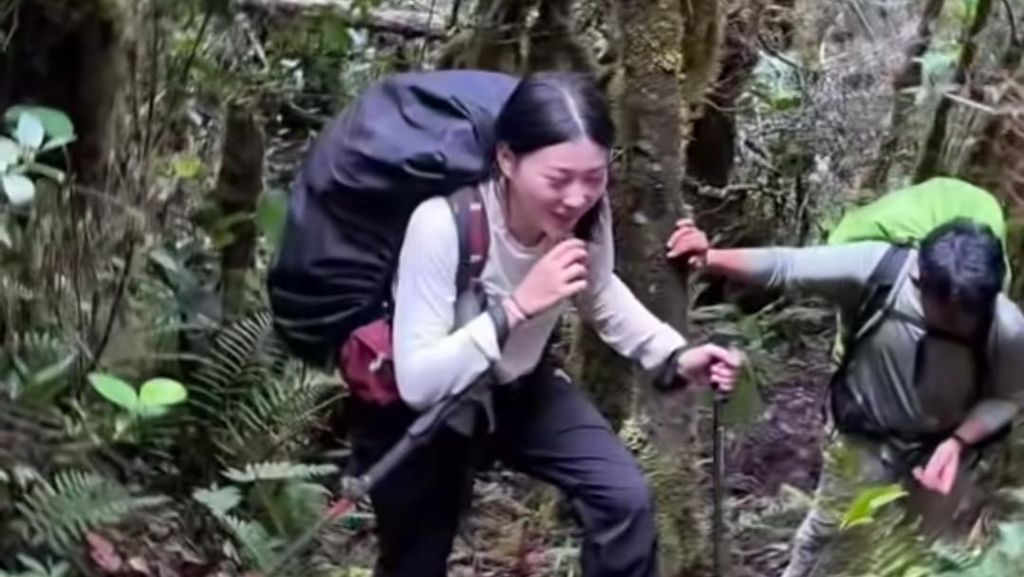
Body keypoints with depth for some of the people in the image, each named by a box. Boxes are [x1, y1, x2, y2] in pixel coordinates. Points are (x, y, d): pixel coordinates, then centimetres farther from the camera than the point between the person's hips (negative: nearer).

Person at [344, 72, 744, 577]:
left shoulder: (586, 214, -19)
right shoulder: (443, 222, -37)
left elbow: (599, 297, 5)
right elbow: (418, 383, -37)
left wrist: (676, 356, -9)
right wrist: (516, 306, -42)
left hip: (518, 386, 5)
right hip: (415, 409, -4)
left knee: (625, 498, -10)